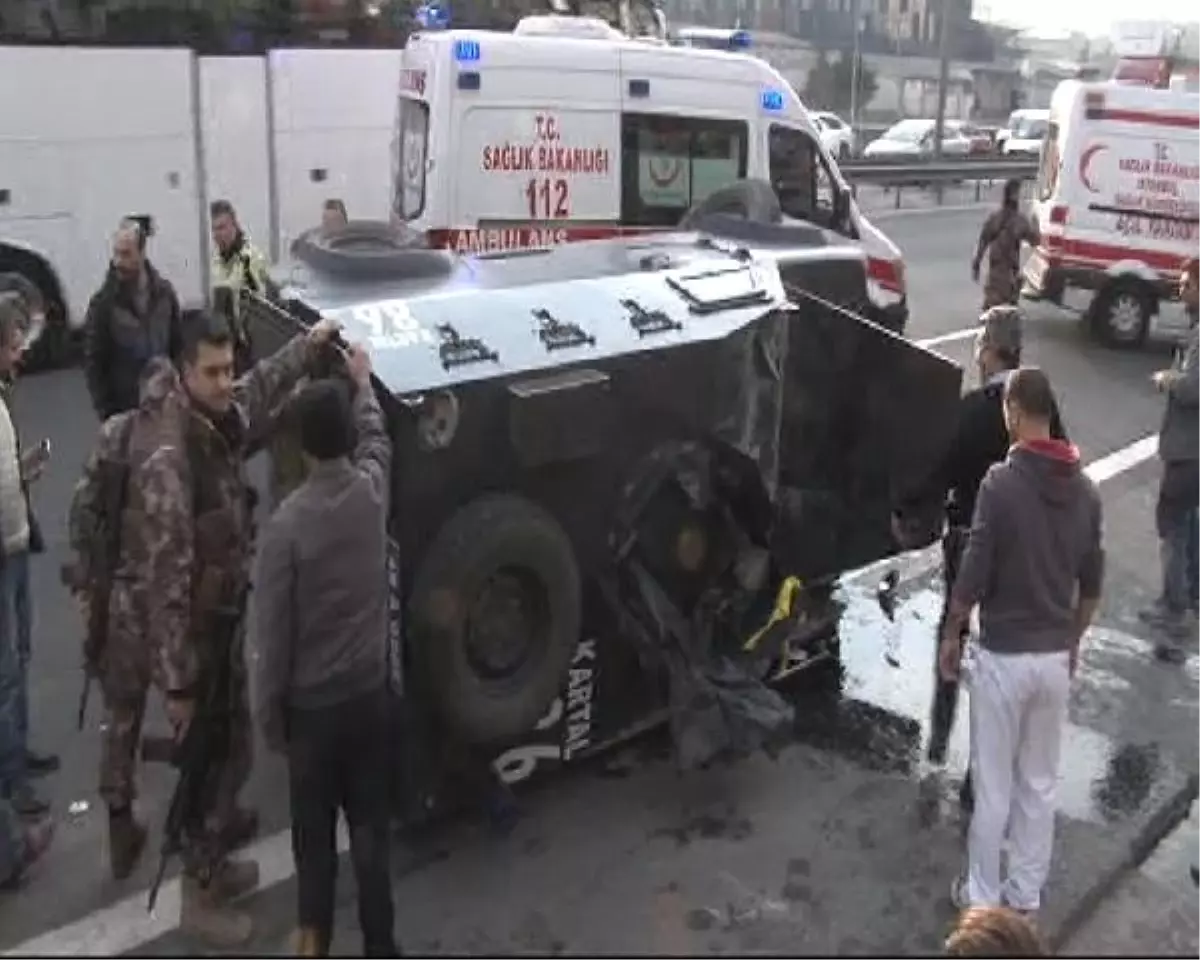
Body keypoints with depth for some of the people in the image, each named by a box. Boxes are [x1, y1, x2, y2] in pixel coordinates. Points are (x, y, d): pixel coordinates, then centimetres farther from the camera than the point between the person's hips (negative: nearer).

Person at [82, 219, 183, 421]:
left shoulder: (163, 292, 1)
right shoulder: (103, 302, -7)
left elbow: (178, 346, 6)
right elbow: (93, 363, -5)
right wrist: (105, 411, -10)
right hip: (124, 409, -3)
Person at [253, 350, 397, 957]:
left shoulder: (286, 524, -21)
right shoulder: (373, 491, -11)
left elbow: (273, 633, -14)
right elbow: (376, 438, 16)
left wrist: (269, 716, -1)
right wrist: (362, 382, 33)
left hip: (311, 704, -3)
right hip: (369, 693, 3)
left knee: (315, 830, 15)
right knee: (370, 827, 14)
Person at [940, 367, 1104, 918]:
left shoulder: (1001, 483, -17)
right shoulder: (1084, 490, 1)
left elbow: (973, 574, -16)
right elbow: (1091, 583, 8)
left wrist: (951, 635, -2)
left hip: (1003, 656, -5)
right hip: (1055, 657, 5)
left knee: (993, 787, 7)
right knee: (1040, 784, 17)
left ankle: (982, 897, 20)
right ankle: (1027, 895, 28)